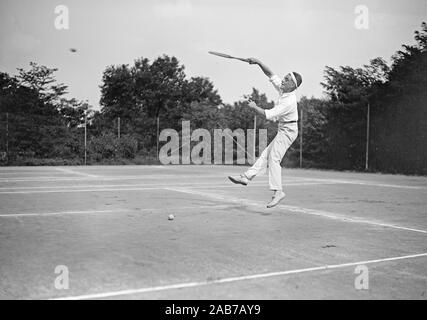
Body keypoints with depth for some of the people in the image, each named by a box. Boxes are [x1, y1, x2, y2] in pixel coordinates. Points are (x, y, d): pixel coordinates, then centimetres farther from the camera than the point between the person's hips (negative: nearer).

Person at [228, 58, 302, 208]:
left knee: (273, 158, -17)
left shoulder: (289, 101, -26)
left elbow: (268, 115, -25)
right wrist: (258, 62, -4)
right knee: (266, 155, 6)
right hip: (283, 130, 10)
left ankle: (277, 191, -19)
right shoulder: (282, 89, 0)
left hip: (287, 131, -10)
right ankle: (247, 176, 7)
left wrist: (254, 107, -11)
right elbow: (271, 74, 8)